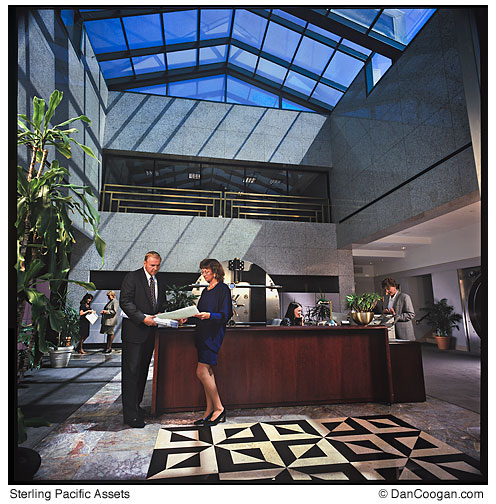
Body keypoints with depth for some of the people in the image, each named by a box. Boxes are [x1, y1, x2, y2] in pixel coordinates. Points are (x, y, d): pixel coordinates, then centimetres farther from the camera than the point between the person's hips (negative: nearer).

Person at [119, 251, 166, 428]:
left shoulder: (160, 283, 15)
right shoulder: (132, 277, -4)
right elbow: (125, 302, -12)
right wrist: (143, 318, -21)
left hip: (150, 331, 6)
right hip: (134, 330, -6)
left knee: (143, 370, 13)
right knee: (131, 371, -5)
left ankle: (135, 405, 26)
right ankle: (130, 414, 0)